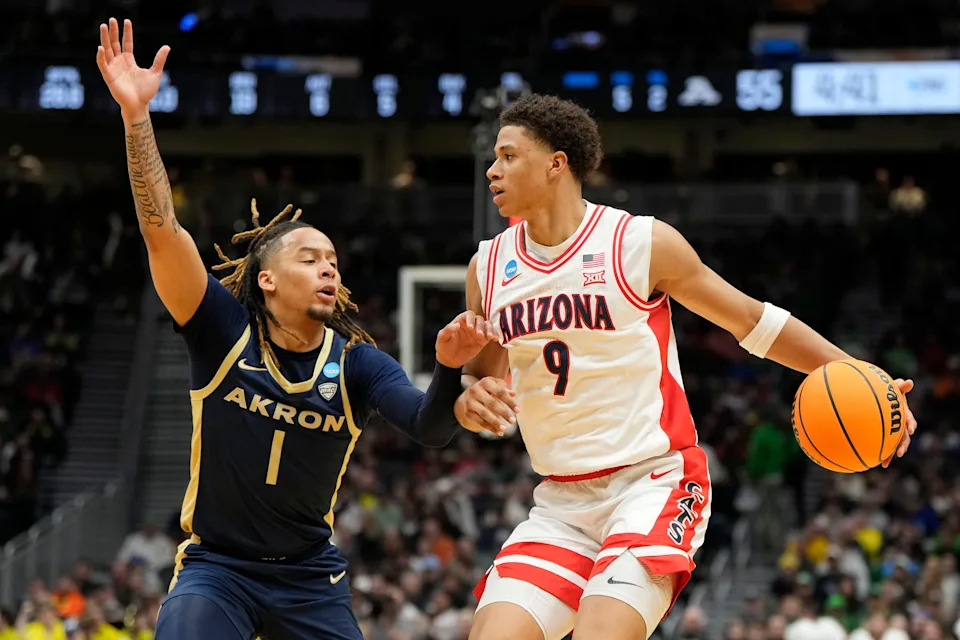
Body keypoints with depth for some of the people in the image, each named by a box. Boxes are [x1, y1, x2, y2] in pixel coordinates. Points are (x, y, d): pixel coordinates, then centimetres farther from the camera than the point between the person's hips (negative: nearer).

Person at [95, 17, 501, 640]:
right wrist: (136, 114, -30)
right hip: (215, 567, -2)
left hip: (310, 575, 2)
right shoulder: (224, 331, -9)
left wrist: (449, 368, -43)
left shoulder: (357, 362, -5)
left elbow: (431, 428, -21)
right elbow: (162, 232, -20)